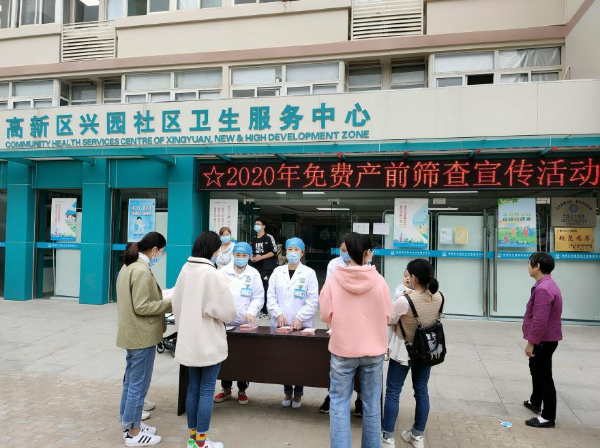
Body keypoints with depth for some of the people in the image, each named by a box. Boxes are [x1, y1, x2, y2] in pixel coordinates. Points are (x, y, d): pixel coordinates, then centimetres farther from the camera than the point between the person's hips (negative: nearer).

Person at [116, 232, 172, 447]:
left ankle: (128, 422, 31)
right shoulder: (142, 271, -22)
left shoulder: (128, 267, 10)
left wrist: (162, 301, 12)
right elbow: (141, 307, -23)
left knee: (131, 381, 19)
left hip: (132, 333, 10)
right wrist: (169, 304, -16)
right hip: (142, 335, -10)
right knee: (139, 384, 2)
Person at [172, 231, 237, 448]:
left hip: (189, 340, 7)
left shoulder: (185, 270, 1)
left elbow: (177, 303, 8)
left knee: (193, 388, 16)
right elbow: (228, 311, -16)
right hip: (209, 341, -7)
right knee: (207, 390, 4)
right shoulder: (213, 274, -20)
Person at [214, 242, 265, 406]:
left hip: (245, 322, -1)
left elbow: (258, 297, -2)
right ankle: (226, 389, 25)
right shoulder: (224, 271, 5)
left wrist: (251, 312, -19)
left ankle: (242, 390, 22)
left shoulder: (253, 273, 2)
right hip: (225, 321, 1)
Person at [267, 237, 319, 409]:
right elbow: (271, 296, 4)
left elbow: (313, 300, -5)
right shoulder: (277, 272, 7)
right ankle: (287, 392, 26)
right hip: (280, 324, 2)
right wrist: (278, 313, -11)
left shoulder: (309, 273, -1)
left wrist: (299, 318, -14)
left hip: (302, 324, -2)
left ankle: (298, 394, 22)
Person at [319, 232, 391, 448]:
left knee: (339, 402, 11)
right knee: (371, 403, 15)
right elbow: (387, 316, 0)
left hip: (342, 348, -1)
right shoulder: (379, 280, -10)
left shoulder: (333, 278, -11)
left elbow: (326, 315, -5)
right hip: (373, 349, 1)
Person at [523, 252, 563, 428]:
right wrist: (533, 341, 24)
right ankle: (535, 402, 43)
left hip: (543, 340, -11)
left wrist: (531, 343, -21)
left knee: (544, 376, -2)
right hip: (544, 338, 11)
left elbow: (539, 321, -28)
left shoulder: (543, 289, -27)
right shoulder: (547, 284, 9)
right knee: (536, 369, 25)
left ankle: (548, 417, 8)